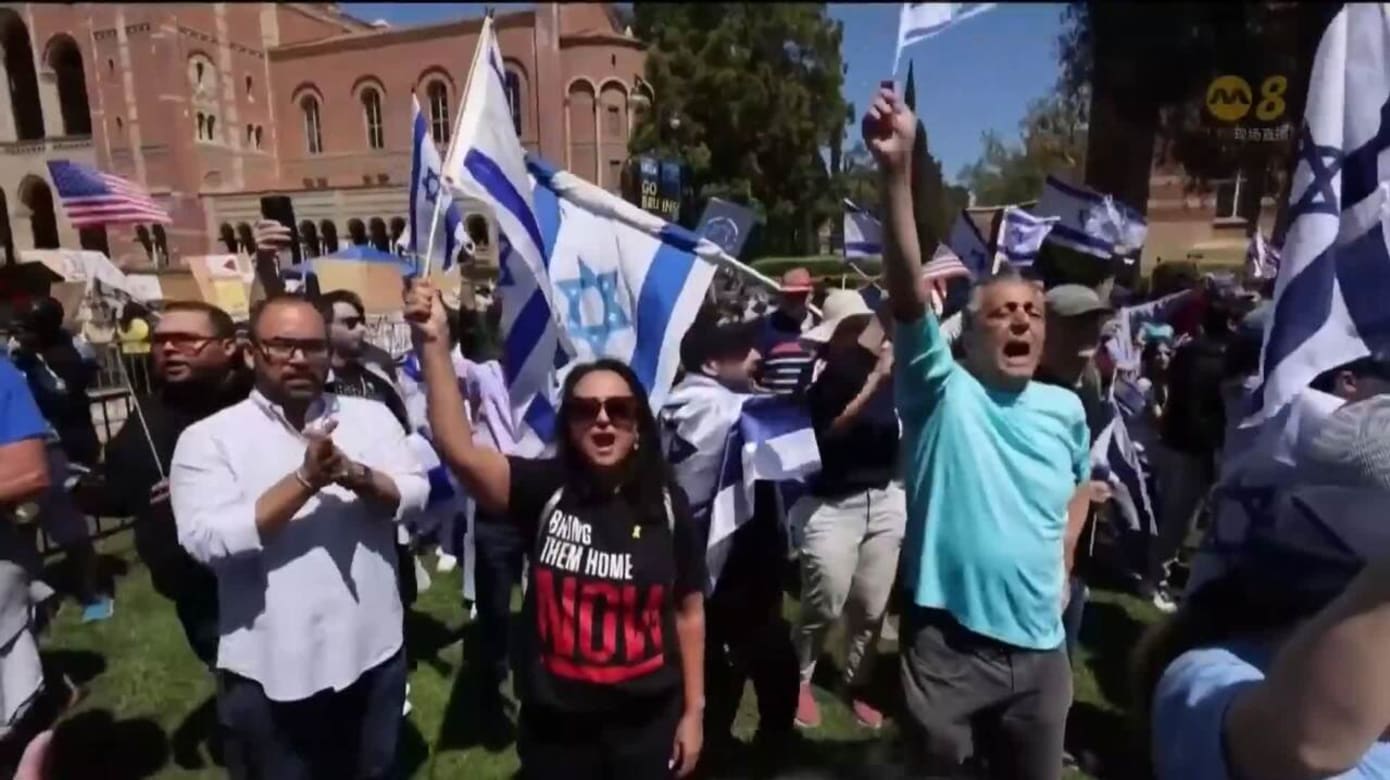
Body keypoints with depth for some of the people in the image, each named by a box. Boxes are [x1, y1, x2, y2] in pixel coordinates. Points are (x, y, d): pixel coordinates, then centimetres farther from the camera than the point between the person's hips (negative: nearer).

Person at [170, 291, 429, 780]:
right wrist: (305, 479, -25)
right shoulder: (209, 438, -7)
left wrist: (358, 476, -24)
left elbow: (415, 494, -5)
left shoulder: (372, 416, 1)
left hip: (373, 653, 3)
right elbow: (207, 539, -18)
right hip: (270, 670, -2)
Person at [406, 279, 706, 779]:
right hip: (554, 723, 0)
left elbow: (688, 612, 0)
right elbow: (458, 450, -26)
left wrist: (693, 710, 4)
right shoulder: (543, 490, -11)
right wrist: (433, 343, -32)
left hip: (646, 721, 1)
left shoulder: (667, 502, -8)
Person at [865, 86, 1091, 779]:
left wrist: (1063, 562, 11)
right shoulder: (942, 391, -12)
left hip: (1039, 647, 4)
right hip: (947, 644, -4)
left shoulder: (1065, 408, 2)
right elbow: (906, 289, -28)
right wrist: (897, 171, -39)